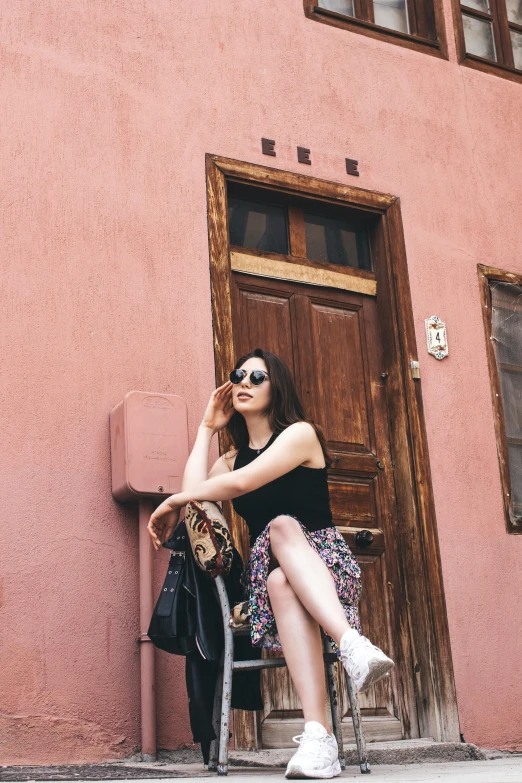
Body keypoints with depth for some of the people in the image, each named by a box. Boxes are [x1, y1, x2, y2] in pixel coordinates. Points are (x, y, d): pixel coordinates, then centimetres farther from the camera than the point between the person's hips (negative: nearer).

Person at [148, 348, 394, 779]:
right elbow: (194, 491, 0)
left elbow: (241, 483, -13)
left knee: (281, 527, -37)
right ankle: (318, 735, -55)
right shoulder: (232, 457, 21)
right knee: (280, 580, -37)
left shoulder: (301, 434, 1)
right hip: (268, 573, 3)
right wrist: (207, 427, 12)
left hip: (327, 561, -3)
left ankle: (353, 645, -57)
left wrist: (174, 502, -2)